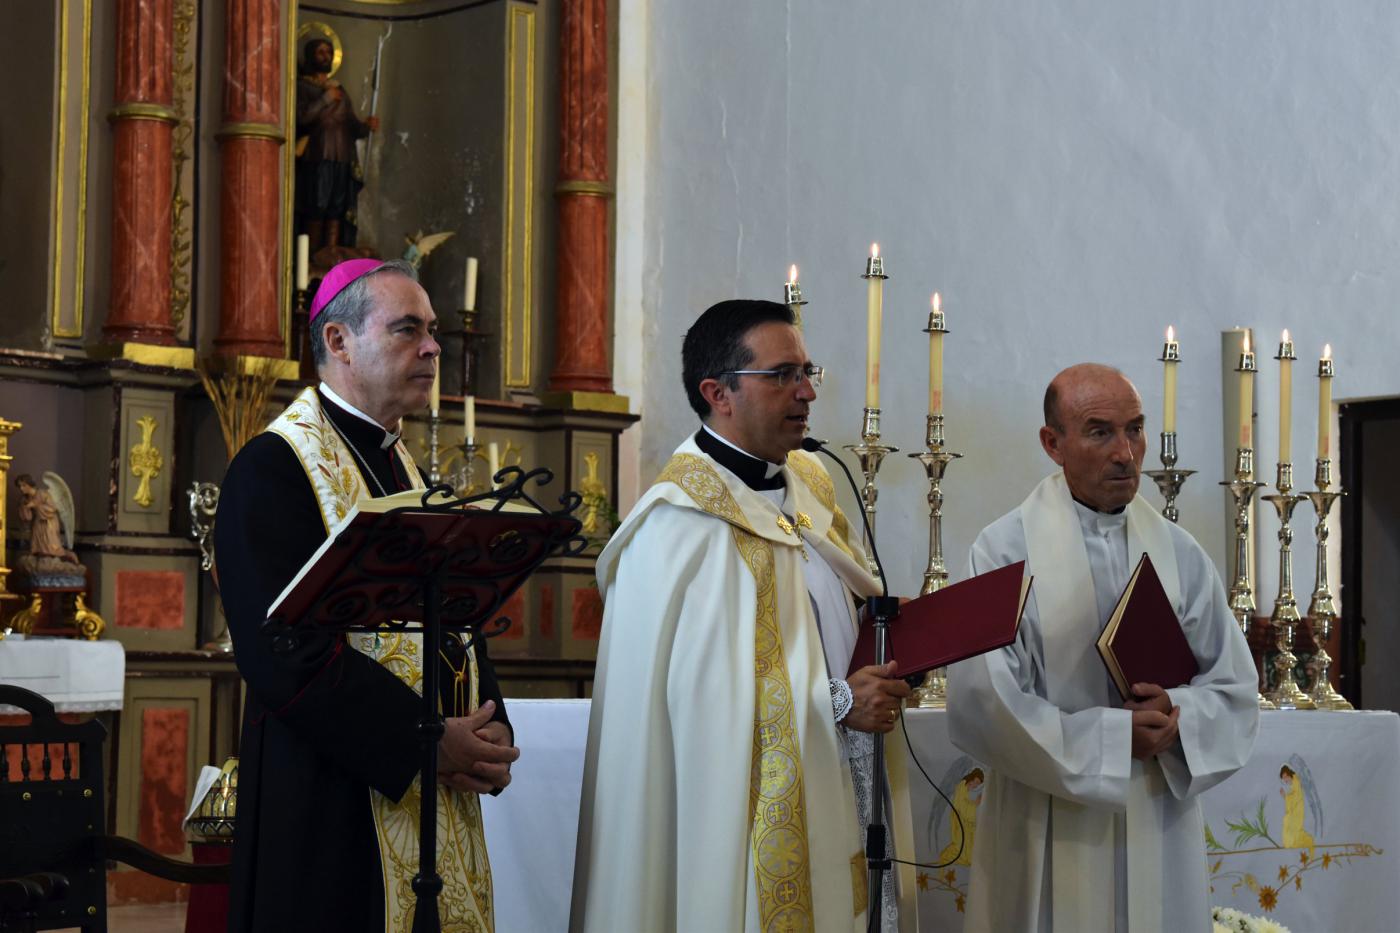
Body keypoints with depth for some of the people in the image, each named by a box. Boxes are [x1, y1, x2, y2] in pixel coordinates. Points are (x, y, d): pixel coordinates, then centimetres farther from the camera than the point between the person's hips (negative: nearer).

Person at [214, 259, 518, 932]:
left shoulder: (407, 472, 17)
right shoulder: (274, 468, -9)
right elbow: (287, 650, -19)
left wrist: (488, 731, -4)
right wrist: (427, 741, -19)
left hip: (443, 804, 7)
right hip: (331, 813, -7)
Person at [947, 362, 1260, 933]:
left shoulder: (1179, 554, 5)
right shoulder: (1005, 550, -8)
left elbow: (1233, 690, 7)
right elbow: (982, 704, -15)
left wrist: (1176, 719, -13)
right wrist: (1113, 737, -14)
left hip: (1160, 831, 4)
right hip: (1050, 838, -4)